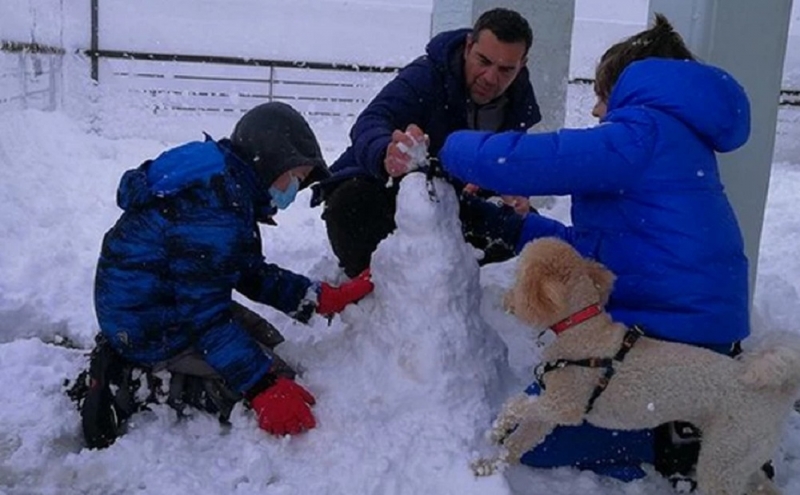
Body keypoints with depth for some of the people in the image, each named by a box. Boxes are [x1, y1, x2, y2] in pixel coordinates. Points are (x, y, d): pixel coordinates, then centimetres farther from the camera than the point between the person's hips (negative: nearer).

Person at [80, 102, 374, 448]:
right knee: (279, 383, -9)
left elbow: (252, 275, 10)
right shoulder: (214, 207, -26)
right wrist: (264, 388, -27)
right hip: (154, 332, -10)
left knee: (270, 344, 20)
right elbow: (205, 312, -27)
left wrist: (325, 298, 0)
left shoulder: (227, 185, 6)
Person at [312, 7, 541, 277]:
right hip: (379, 183, -5)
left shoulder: (519, 100, -8)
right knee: (351, 204, -38)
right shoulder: (425, 76, -28)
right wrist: (386, 155, -70)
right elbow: (370, 123, -45)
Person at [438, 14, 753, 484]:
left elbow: (528, 160, -22)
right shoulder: (674, 140, 18)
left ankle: (680, 446, -1)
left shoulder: (645, 132, -14)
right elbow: (588, 244, 17)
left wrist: (452, 147, -3)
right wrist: (497, 221, 16)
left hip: (667, 333, -10)